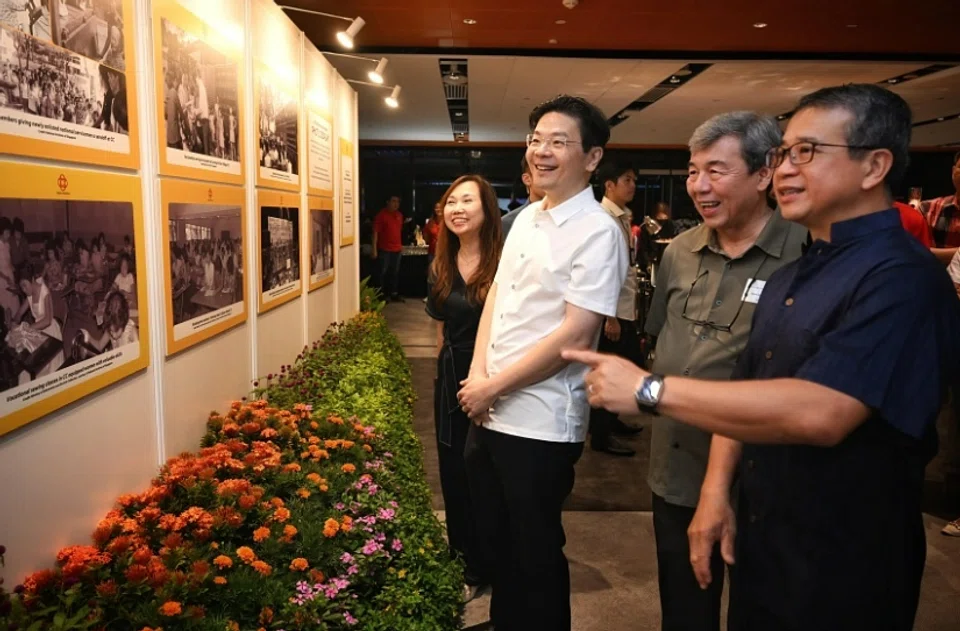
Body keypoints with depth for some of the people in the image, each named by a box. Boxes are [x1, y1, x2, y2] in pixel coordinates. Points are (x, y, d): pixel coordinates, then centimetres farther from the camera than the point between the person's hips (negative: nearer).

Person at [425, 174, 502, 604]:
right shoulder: (441, 267, 6)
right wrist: (447, 368, 15)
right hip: (450, 380, 6)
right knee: (452, 472, 16)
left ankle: (479, 568, 27)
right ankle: (458, 559, 36)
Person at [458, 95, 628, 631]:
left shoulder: (598, 233, -15)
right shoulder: (525, 218, 9)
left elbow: (574, 335, -20)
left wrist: (493, 387, -14)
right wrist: (477, 375, -2)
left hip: (541, 423, -8)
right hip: (489, 411, 8)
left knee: (534, 552, 11)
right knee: (495, 539, 23)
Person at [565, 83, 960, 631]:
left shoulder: (902, 277, -21)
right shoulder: (791, 277, 9)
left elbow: (818, 412, -33)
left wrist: (648, 388, -28)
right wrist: (716, 492, -1)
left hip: (841, 570, -7)